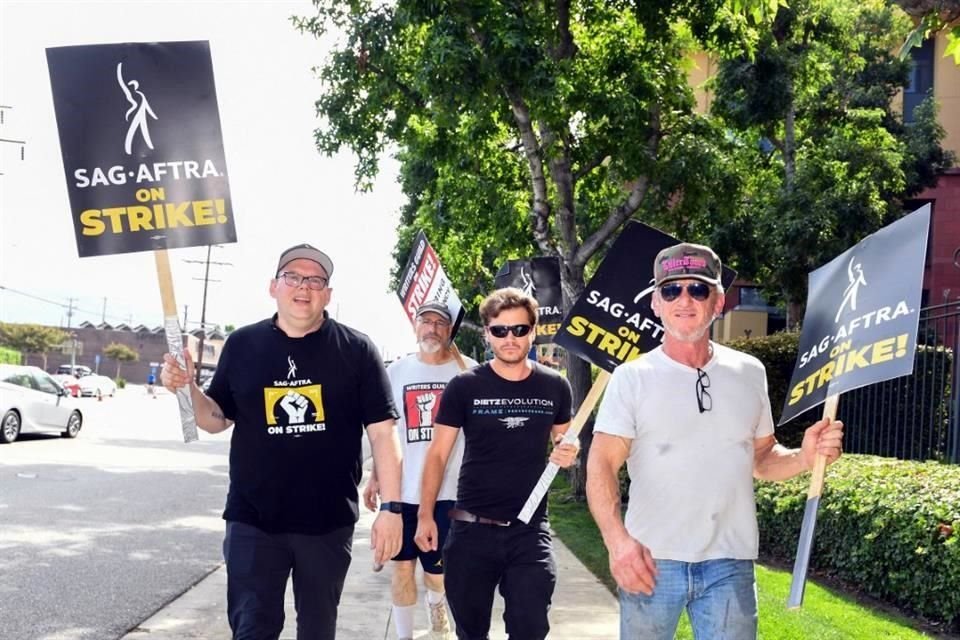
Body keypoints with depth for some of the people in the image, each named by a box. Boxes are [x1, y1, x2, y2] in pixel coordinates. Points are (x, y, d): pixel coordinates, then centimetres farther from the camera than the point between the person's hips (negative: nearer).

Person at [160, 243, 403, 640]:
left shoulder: (356, 350, -5)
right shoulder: (242, 345, 3)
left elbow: (382, 431, -7)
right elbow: (216, 419, 10)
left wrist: (390, 508, -13)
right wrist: (187, 387, -11)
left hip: (329, 522, 0)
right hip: (253, 520, 1)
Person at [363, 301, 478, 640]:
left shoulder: (467, 371, -1)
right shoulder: (396, 371, 6)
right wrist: (375, 476, 8)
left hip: (450, 489, -2)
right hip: (402, 488, 2)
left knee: (438, 569, 4)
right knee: (402, 566, 4)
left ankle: (436, 601, 38)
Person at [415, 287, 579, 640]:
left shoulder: (554, 386, 2)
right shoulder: (464, 386, -5)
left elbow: (563, 442, 17)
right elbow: (438, 454, 0)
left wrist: (568, 454, -7)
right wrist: (425, 515, -7)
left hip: (530, 529, 1)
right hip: (472, 528, 0)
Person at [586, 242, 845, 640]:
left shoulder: (749, 373, 8)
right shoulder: (632, 377, -3)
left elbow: (761, 459, 17)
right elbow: (601, 465, -9)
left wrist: (805, 457, -5)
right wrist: (616, 539, -25)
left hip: (729, 564, 2)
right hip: (651, 561, -2)